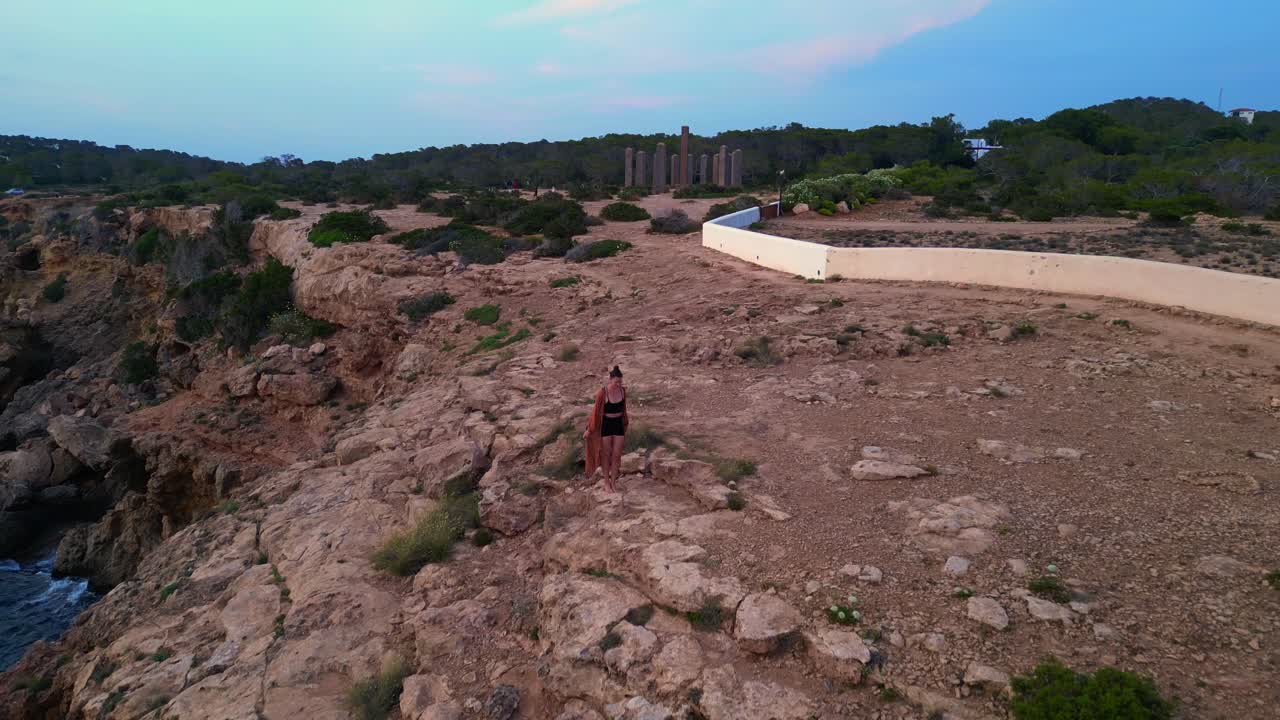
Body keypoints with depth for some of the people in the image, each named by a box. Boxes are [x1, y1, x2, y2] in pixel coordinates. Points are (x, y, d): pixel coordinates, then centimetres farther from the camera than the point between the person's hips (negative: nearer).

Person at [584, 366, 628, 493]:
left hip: (618, 425, 4)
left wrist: (625, 426, 17)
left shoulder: (623, 390, -6)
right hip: (605, 425, -4)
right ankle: (606, 481, 30)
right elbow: (595, 411, -11)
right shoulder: (602, 393, -21)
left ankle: (613, 481, 28)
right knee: (606, 454, 10)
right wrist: (589, 430, -5)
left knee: (617, 455, 8)